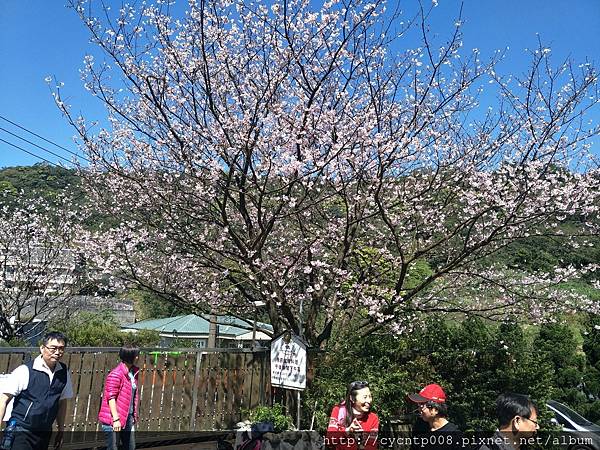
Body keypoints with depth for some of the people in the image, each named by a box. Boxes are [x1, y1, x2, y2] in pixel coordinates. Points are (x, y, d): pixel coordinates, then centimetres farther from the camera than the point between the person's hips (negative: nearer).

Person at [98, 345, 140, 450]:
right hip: (113, 419, -8)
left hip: (128, 417, 8)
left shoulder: (133, 372, 9)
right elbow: (111, 398, -19)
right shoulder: (115, 374, -17)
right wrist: (116, 419, -22)